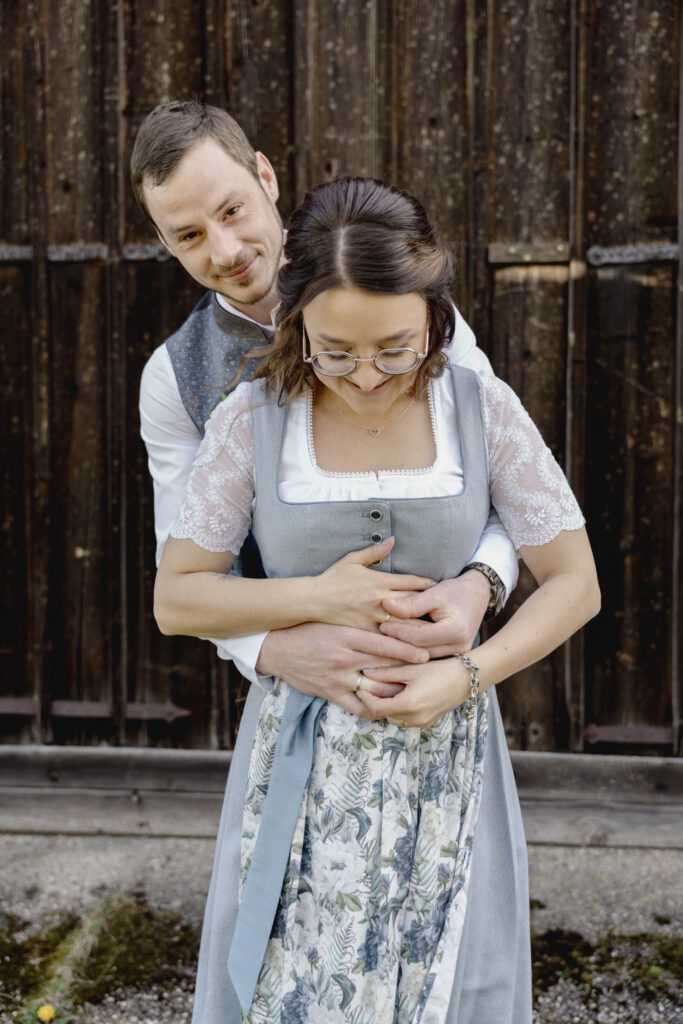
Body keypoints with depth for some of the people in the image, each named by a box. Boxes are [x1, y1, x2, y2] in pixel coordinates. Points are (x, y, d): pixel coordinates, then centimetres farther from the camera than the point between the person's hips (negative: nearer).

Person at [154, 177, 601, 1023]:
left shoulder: (483, 410, -7)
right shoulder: (252, 420, -9)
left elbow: (574, 584, -2)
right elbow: (174, 599, -3)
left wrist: (466, 674, -16)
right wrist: (316, 597, -16)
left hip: (444, 755, 1)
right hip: (302, 760, 0)